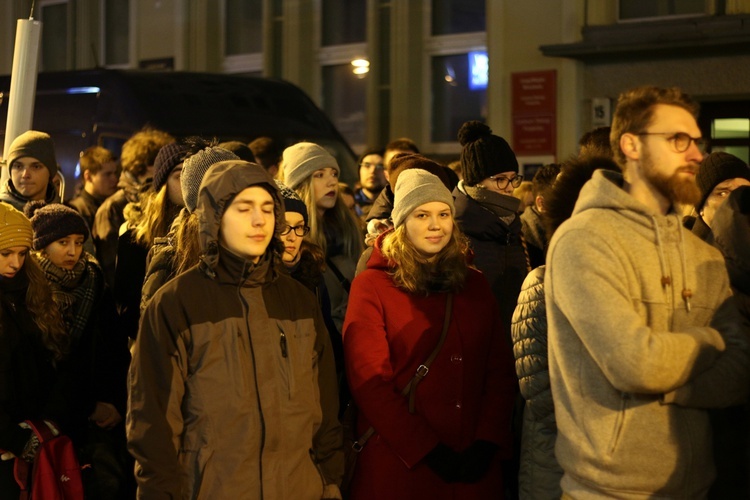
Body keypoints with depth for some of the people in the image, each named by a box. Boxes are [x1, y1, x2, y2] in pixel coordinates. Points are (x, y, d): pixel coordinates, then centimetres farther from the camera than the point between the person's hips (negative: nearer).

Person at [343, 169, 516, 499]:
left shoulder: (474, 284, 9)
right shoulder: (371, 286, -4)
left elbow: (500, 370, 5)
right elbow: (369, 381, -10)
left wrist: (488, 444, -9)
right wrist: (429, 451, -15)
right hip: (397, 466, -4)